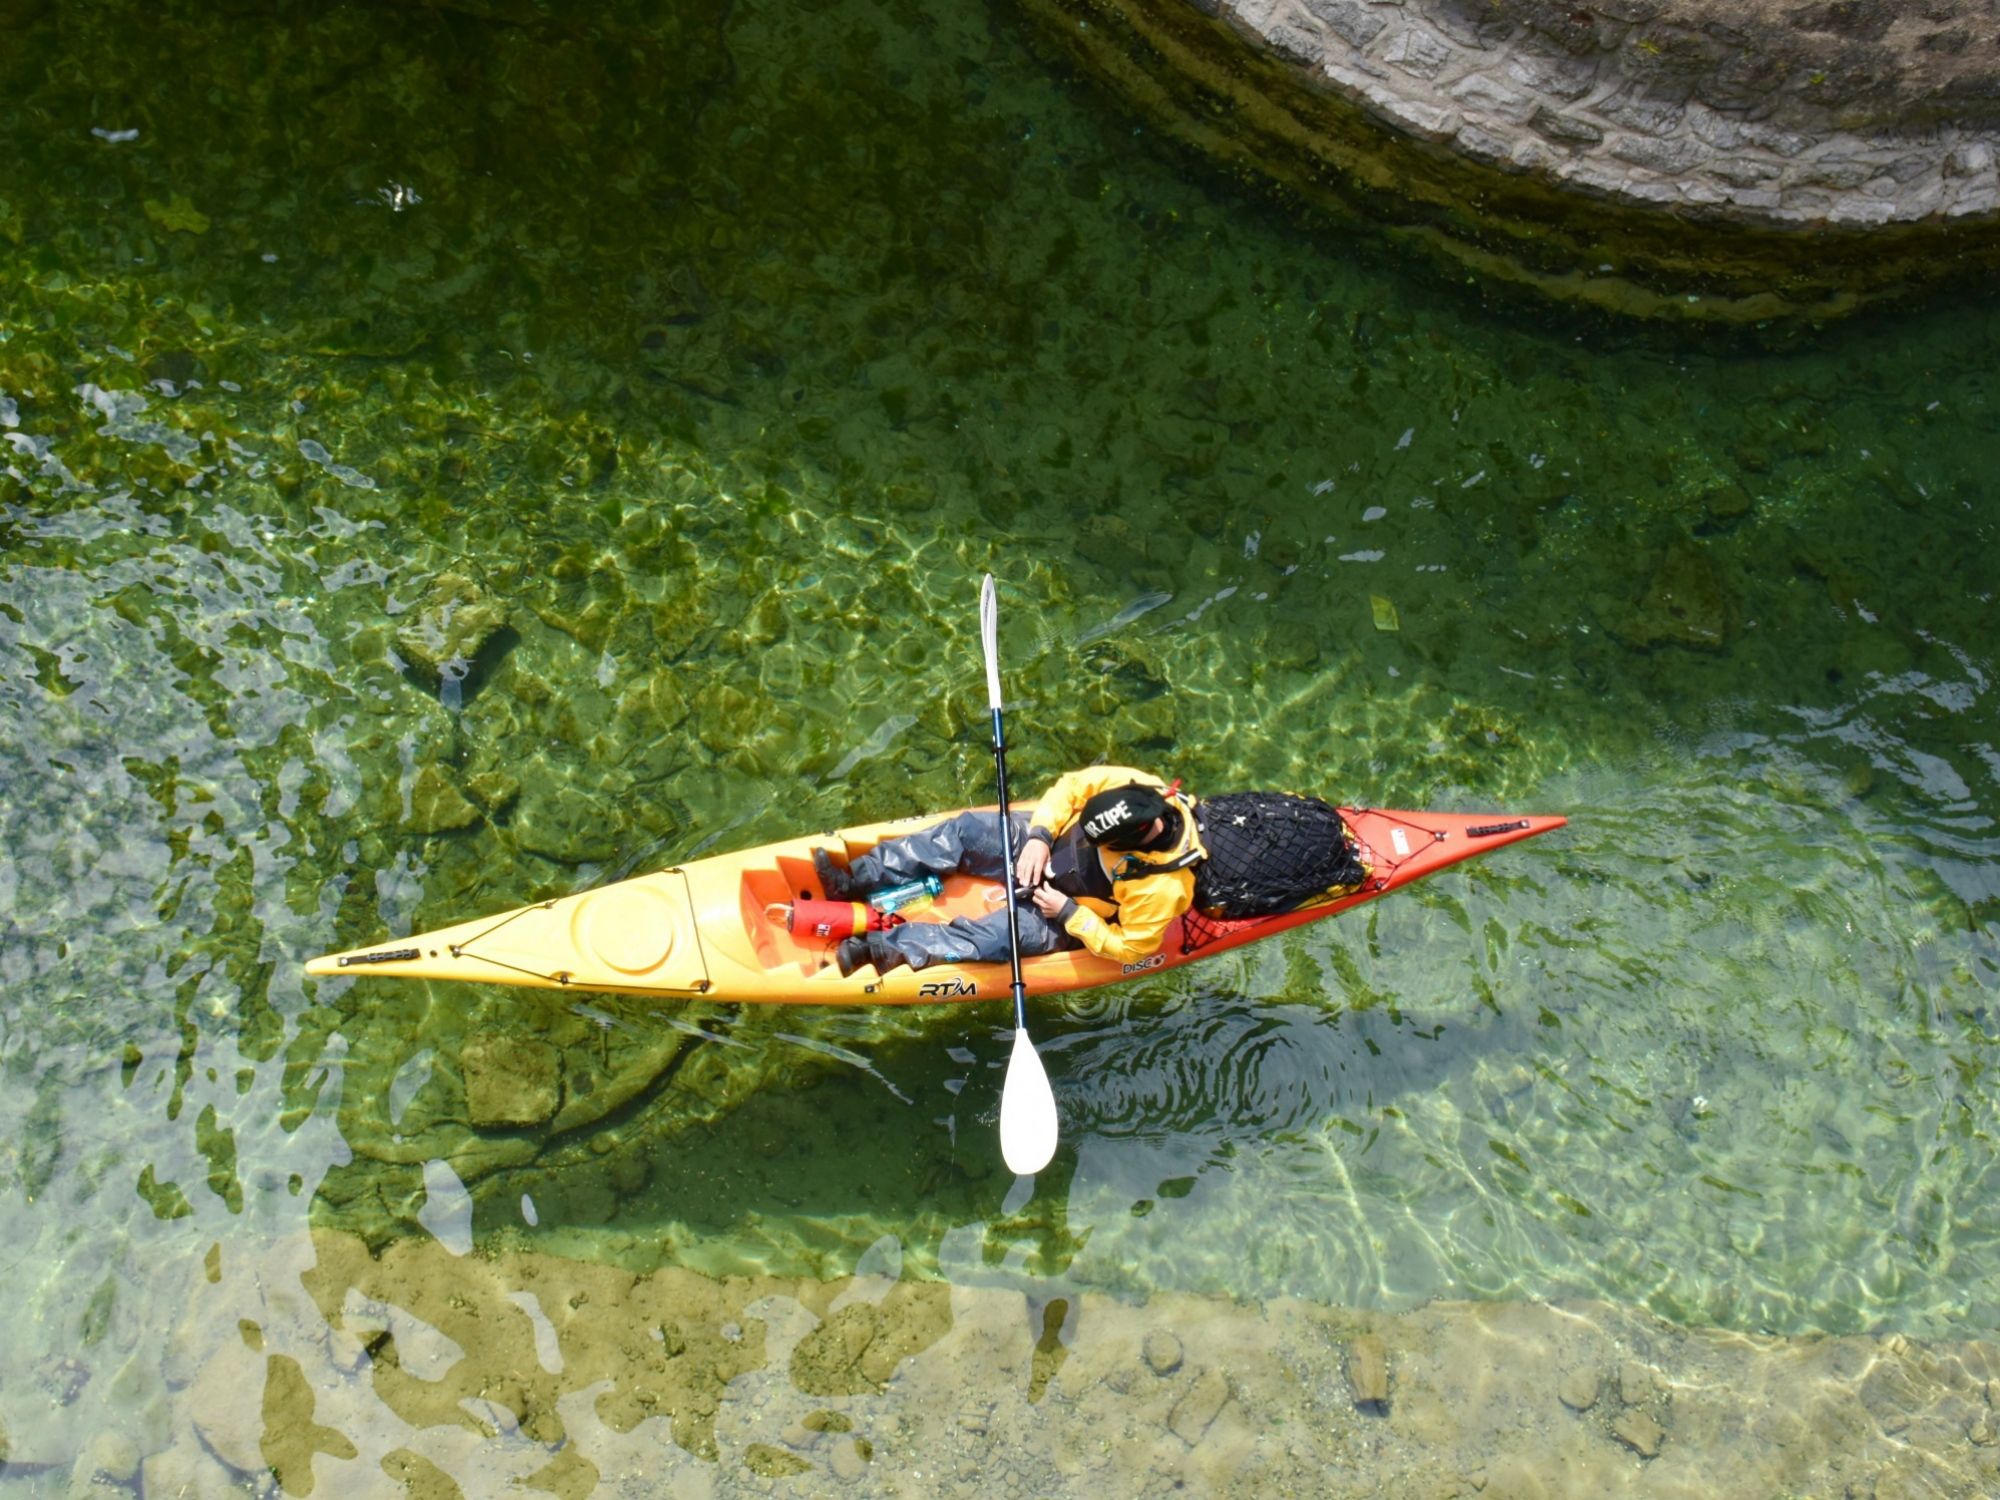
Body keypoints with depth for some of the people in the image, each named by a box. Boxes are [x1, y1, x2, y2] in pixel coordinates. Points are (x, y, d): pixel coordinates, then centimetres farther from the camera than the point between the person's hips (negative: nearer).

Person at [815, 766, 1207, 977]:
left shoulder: (1160, 888, -34)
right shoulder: (1135, 786, -24)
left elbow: (1130, 949, -22)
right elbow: (1068, 788, -11)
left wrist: (1067, 912, -25)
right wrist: (1040, 837, -22)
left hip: (1066, 923, -5)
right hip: (1051, 846, 5)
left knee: (993, 935, -26)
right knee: (966, 829, -12)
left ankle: (882, 948, -19)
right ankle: (854, 882, -10)